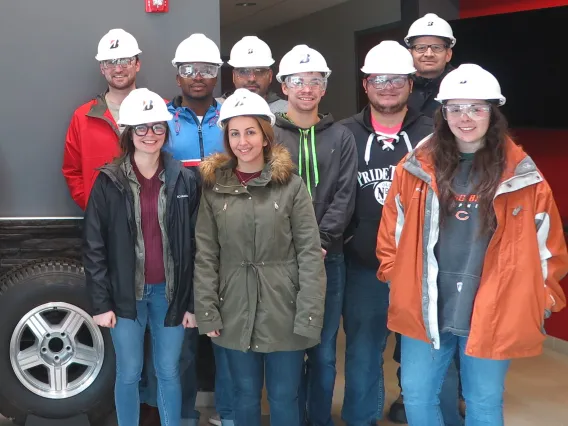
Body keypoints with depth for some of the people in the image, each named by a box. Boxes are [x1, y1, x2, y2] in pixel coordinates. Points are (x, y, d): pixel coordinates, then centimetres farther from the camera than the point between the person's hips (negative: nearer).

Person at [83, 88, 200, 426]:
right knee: (129, 373, 10)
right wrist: (101, 302, -6)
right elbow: (94, 245, -2)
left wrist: (193, 302, 0)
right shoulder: (109, 181, -4)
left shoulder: (185, 180, -1)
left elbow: (195, 245, 1)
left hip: (169, 291, 1)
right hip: (126, 293, -1)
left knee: (169, 372, 11)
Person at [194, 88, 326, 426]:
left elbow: (310, 253, -7)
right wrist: (207, 312, -2)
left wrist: (309, 315, -12)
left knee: (284, 398, 9)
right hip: (236, 312, 2)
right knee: (245, 396, 16)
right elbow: (205, 256, 2)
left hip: (284, 310, -2)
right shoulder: (214, 187, 2)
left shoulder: (291, 185, -5)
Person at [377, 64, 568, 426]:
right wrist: (395, 278, 6)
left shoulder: (522, 174, -4)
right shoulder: (416, 168, 0)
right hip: (424, 310, 2)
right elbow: (392, 232, 10)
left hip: (492, 315, -1)